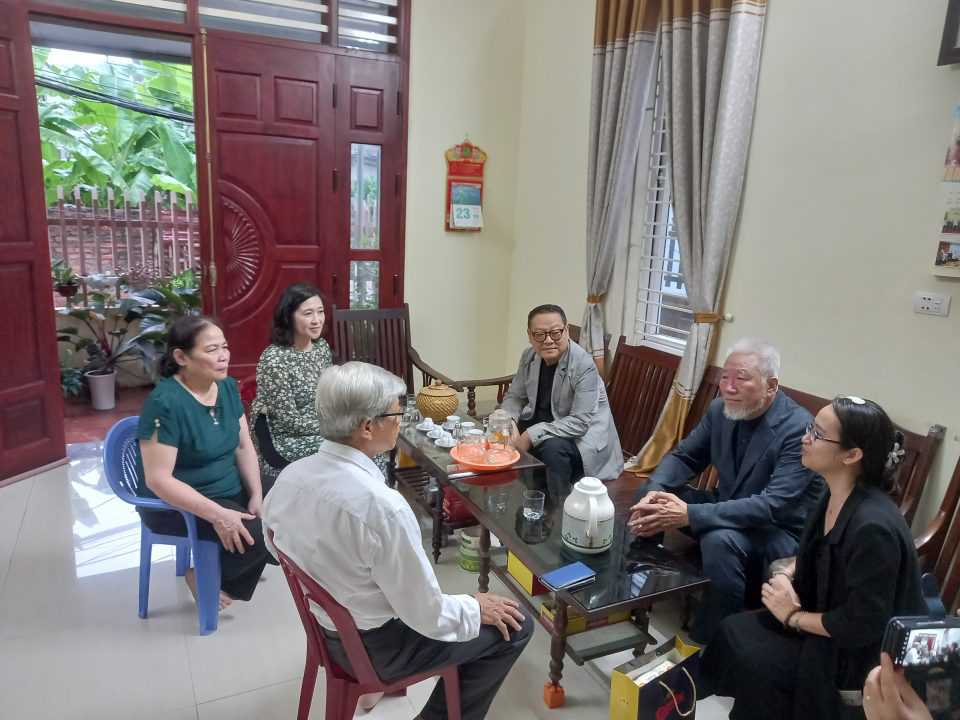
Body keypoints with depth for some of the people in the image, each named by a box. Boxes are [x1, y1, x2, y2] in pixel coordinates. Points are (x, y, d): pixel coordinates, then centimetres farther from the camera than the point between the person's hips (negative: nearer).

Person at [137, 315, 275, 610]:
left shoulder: (228, 387, -1)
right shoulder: (165, 403, -23)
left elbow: (244, 446, 4)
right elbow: (158, 480, -25)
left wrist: (257, 496, -9)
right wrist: (217, 515, -31)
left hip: (231, 490, 7)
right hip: (177, 504, -7)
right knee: (257, 534, -24)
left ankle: (238, 566, 15)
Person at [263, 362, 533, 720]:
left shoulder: (289, 475, -12)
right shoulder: (381, 505, -35)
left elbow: (277, 541, 8)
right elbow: (427, 616, -25)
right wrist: (476, 609, -5)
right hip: (377, 647, -7)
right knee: (515, 626, 7)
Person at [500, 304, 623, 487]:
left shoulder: (584, 365, -24)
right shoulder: (529, 356, -6)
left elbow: (579, 422, -28)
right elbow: (514, 396, 4)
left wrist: (532, 435, -31)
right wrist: (509, 422, -18)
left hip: (582, 433, -6)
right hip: (540, 420, 6)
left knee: (553, 448, -34)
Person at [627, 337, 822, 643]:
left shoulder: (799, 429, -25)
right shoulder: (721, 409, -5)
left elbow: (772, 506, -33)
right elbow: (683, 456, 2)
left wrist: (690, 515, -39)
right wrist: (655, 491, -21)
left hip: (781, 532, -6)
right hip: (727, 510, 7)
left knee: (720, 539, -36)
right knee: (650, 494, -6)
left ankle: (708, 644, -15)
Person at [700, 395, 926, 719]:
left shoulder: (873, 527, -33)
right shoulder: (835, 495, -5)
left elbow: (863, 625, -27)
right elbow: (813, 555, 14)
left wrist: (793, 617, -15)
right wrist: (785, 575, -6)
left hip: (865, 653, -8)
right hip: (830, 620, 8)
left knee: (755, 663, -16)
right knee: (733, 632, -2)